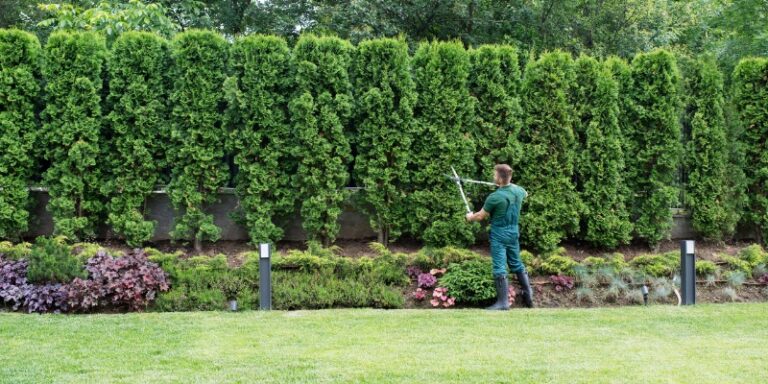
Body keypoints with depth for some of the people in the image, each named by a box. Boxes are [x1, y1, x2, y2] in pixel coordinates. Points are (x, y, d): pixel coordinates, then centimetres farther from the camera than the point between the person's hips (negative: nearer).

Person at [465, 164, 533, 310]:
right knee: (516, 264, 19)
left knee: (499, 267, -5)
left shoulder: (495, 197, -21)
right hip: (513, 233, 7)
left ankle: (503, 302, -5)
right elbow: (525, 194, 27)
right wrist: (511, 186, 34)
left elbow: (481, 216, -8)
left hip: (499, 235, -7)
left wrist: (471, 217, 13)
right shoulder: (518, 191, -1)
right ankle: (528, 294, 22)